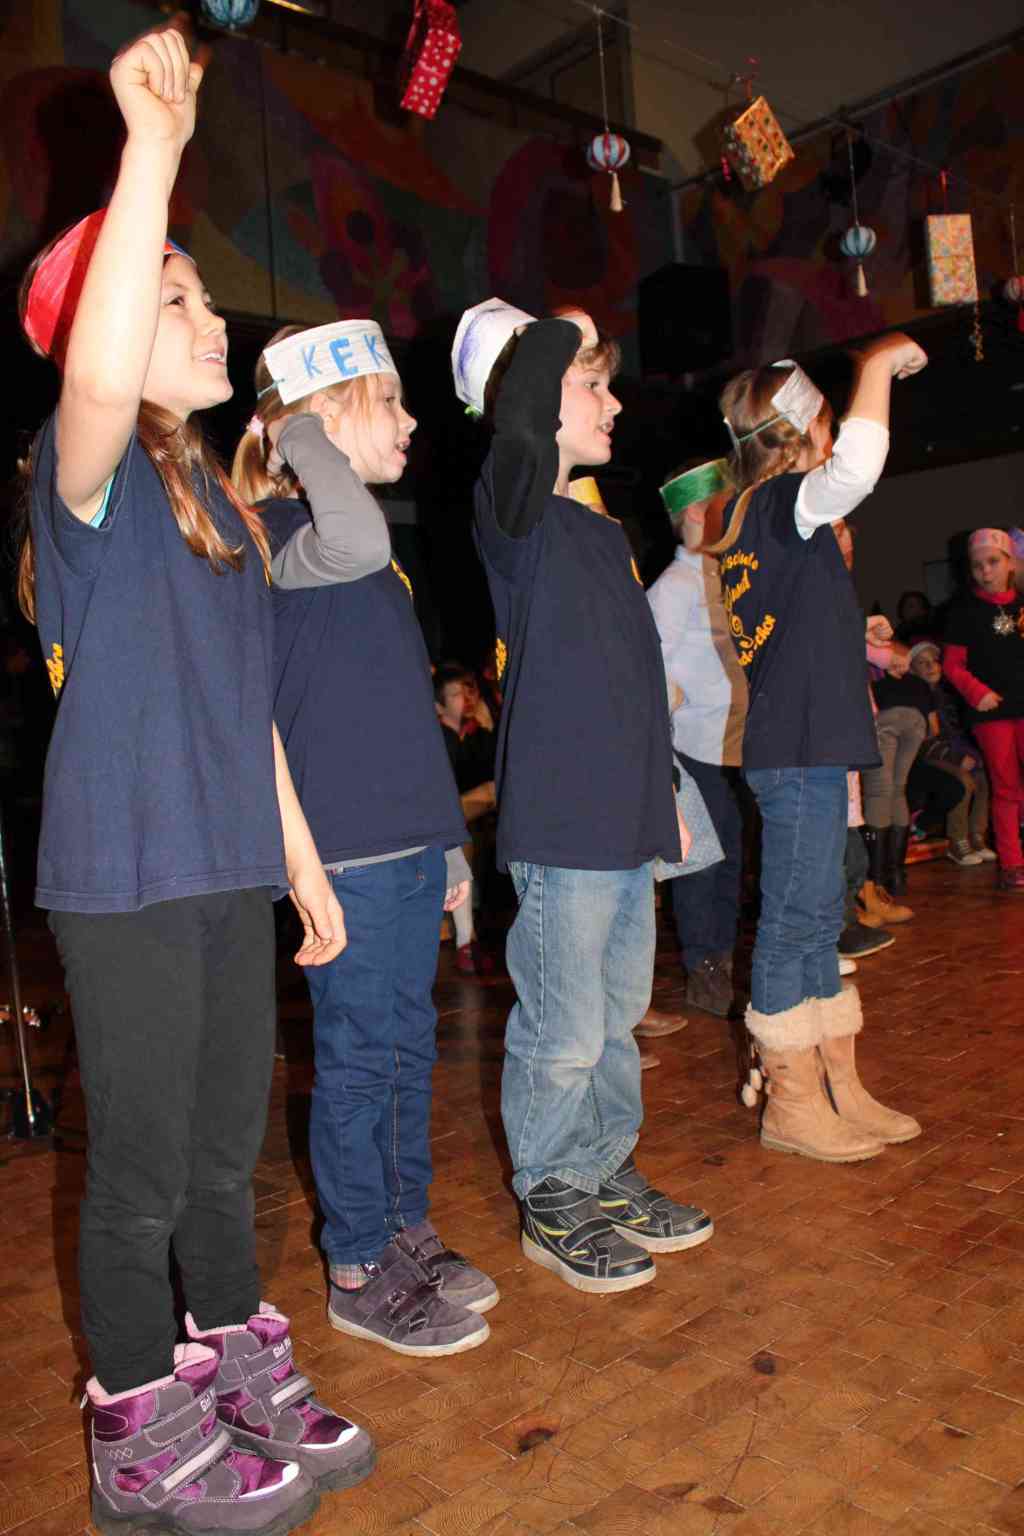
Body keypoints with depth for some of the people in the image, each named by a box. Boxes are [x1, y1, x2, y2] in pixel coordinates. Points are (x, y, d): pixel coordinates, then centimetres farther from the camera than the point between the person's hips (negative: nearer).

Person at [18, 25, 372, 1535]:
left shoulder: (220, 491, 15)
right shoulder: (93, 474, -8)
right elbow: (97, 374, -35)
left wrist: (301, 859, 17)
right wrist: (154, 139, -29)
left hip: (230, 873, 7)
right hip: (126, 880, -7)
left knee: (226, 1156, 19)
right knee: (141, 1173, 7)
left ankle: (242, 1381, 38)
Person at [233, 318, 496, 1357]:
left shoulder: (371, 560, 18)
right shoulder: (282, 531, -10)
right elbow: (356, 541, -36)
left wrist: (448, 841, 19)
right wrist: (302, 432, -16)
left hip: (406, 842, 9)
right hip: (347, 849, -9)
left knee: (408, 1042, 16)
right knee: (359, 1056, 2)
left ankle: (407, 1233, 31)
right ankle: (358, 1274, 19)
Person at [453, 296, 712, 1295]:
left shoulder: (604, 533, 18)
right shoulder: (513, 514, -8)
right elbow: (516, 411, -30)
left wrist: (665, 795, 22)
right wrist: (564, 338, -9)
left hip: (627, 818, 9)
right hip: (560, 823, -8)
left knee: (617, 1018, 18)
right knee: (563, 1034, 3)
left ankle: (609, 1177, 34)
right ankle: (551, 1205, 22)